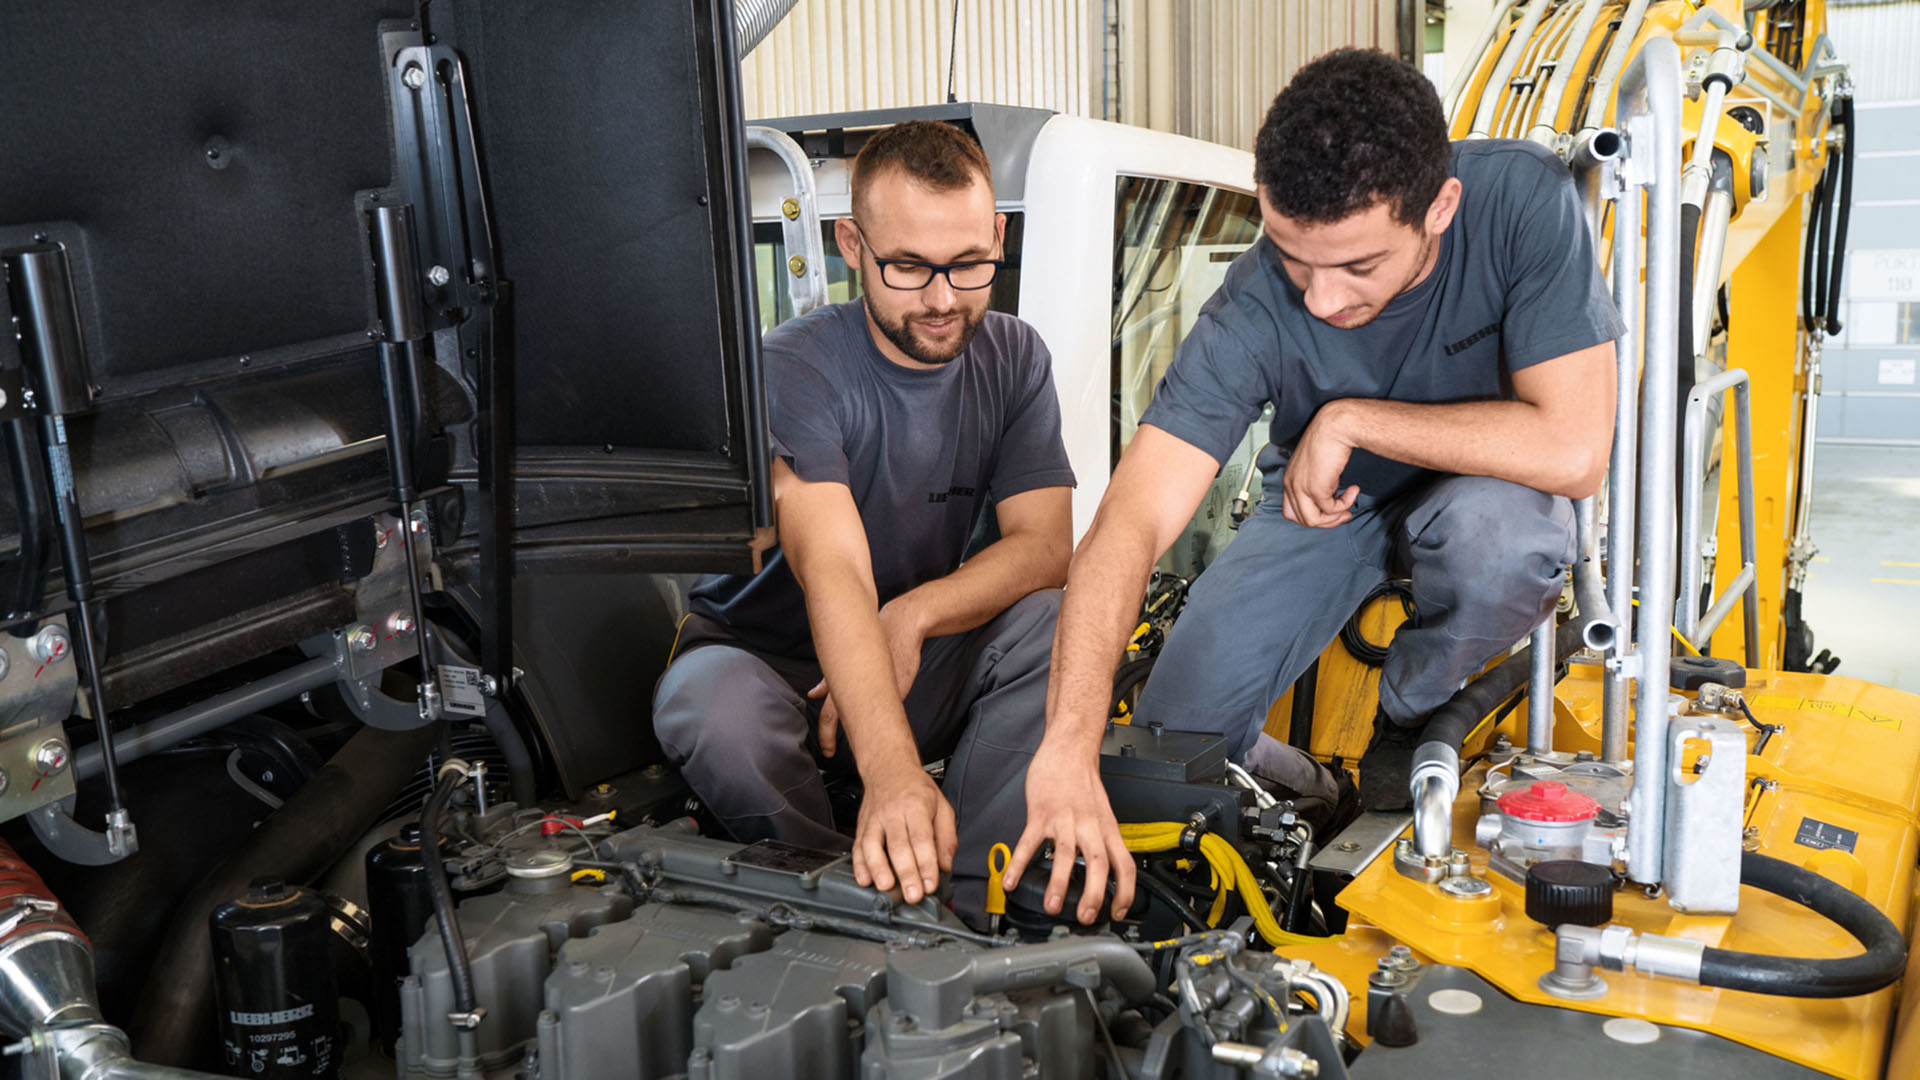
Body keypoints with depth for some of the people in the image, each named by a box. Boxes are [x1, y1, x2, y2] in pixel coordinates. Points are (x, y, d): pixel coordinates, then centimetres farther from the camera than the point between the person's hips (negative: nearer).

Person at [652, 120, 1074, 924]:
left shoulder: (1013, 359, -2)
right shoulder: (792, 368, -21)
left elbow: (1047, 544, -10)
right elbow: (833, 571, -36)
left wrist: (914, 615, -29)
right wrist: (891, 773, -50)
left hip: (919, 673, 4)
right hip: (767, 653, -3)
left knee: (1057, 624, -26)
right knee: (710, 710, -38)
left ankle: (967, 912, -26)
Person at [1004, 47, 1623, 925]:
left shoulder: (1523, 200, -32)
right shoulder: (1256, 306, -30)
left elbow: (1572, 447, -35)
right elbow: (1130, 523, -37)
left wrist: (1349, 419, -31)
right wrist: (1068, 747, -49)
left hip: (1478, 485, 0)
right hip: (1324, 501, 0)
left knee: (1500, 532, -37)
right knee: (1171, 748, -14)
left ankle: (1408, 716, -5)